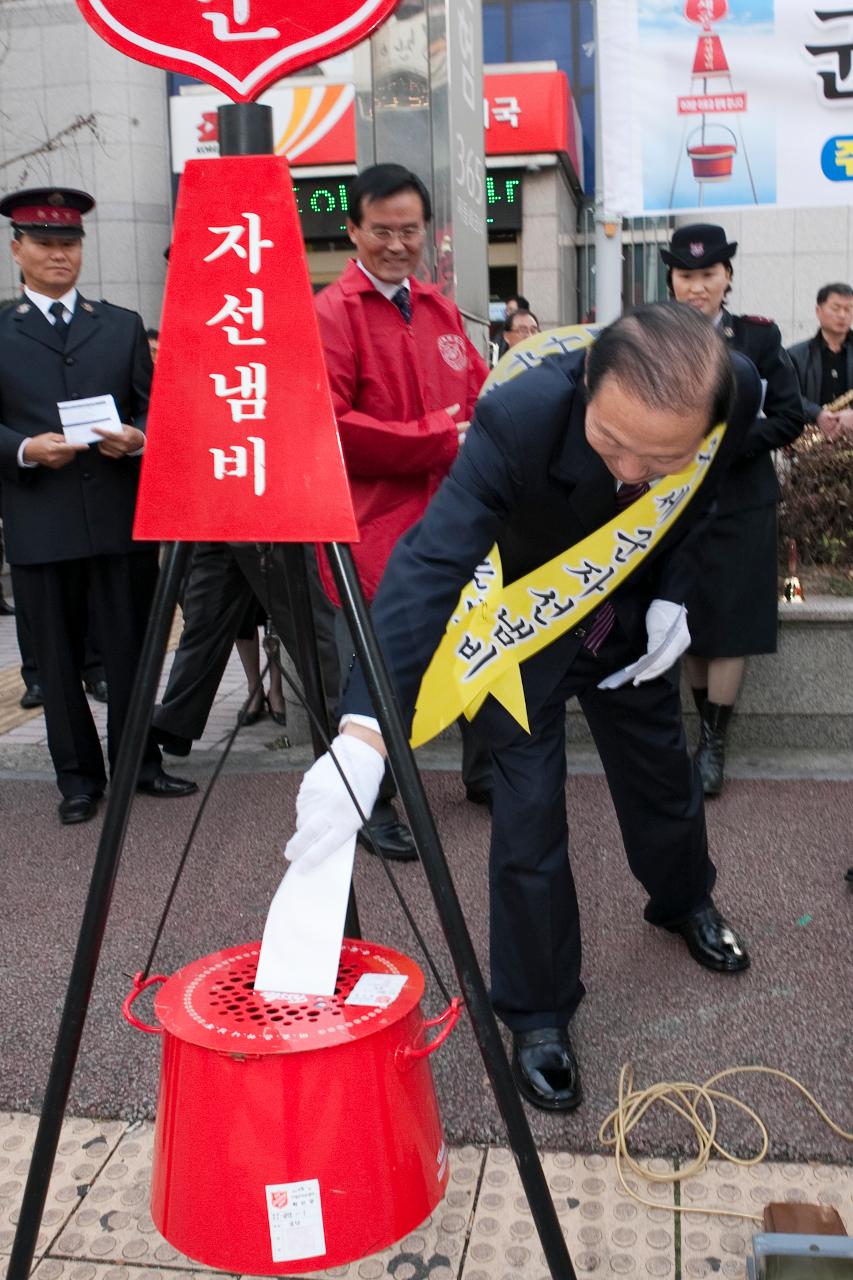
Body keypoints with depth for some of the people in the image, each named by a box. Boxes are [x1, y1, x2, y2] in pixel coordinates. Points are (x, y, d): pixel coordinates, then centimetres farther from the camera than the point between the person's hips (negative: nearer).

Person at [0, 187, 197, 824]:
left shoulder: (124, 326, 13)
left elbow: (154, 408, 10)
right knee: (58, 657, 6)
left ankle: (139, 762, 23)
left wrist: (137, 439, -10)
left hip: (122, 518, 1)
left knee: (132, 648, 8)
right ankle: (78, 775, 19)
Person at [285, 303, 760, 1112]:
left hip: (632, 613, 4)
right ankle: (537, 1015, 16)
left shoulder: (738, 393, -27)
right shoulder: (519, 418, -41)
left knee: (662, 770, 20)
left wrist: (672, 596, -15)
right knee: (528, 814, -7)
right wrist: (364, 734, -61)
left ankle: (684, 901, 53)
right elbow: (429, 565, -49)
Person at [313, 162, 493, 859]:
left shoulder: (440, 308, 12)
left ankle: (484, 773, 40)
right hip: (375, 528, -7)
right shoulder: (332, 314, -11)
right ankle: (374, 803, 24)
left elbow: (483, 394, 17)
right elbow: (328, 428, -20)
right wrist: (440, 441, -18)